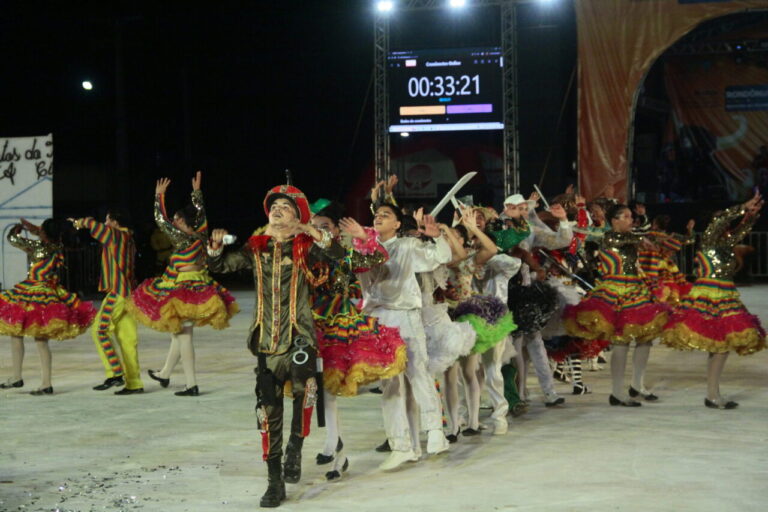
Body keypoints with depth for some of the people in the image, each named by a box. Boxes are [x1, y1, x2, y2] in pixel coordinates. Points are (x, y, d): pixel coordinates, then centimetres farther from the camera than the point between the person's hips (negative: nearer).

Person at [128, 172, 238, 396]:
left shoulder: (182, 239, -16)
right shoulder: (202, 236, 3)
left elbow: (161, 219, -10)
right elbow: (200, 212, 18)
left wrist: (159, 195, 0)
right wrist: (197, 191, 27)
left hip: (182, 292, -8)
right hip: (200, 289, 8)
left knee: (183, 336, -3)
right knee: (179, 334, 20)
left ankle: (192, 384, -3)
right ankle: (165, 374, 36)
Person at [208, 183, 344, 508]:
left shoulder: (305, 246, 1)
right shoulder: (257, 248, 12)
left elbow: (337, 255, -15)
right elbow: (220, 265, 14)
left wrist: (314, 233, -24)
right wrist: (216, 245, -4)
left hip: (299, 332, -4)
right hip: (267, 338, 4)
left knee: (303, 382, -33)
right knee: (268, 408, 4)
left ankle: (295, 448, -12)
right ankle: (275, 482, 14)